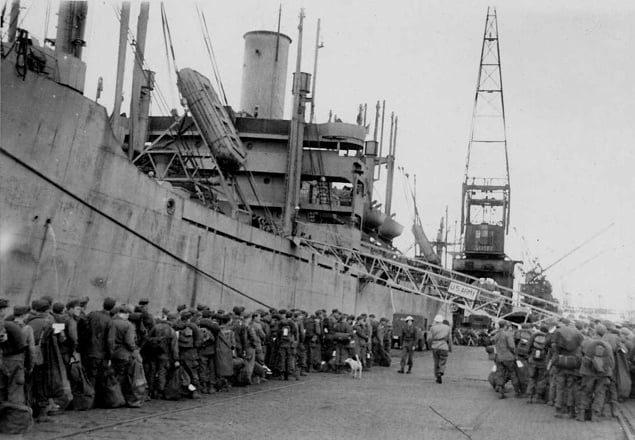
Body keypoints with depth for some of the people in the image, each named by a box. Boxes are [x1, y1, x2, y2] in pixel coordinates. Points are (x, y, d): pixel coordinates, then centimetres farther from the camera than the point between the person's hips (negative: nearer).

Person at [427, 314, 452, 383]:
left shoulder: (433, 328, 3)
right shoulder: (447, 328, 7)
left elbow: (429, 338, -4)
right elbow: (449, 339, 5)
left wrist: (430, 345, 14)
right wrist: (450, 348, 13)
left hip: (435, 347, 1)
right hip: (444, 347, -1)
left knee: (436, 363, 13)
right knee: (442, 363, 4)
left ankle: (438, 377, 11)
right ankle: (441, 373, -22)